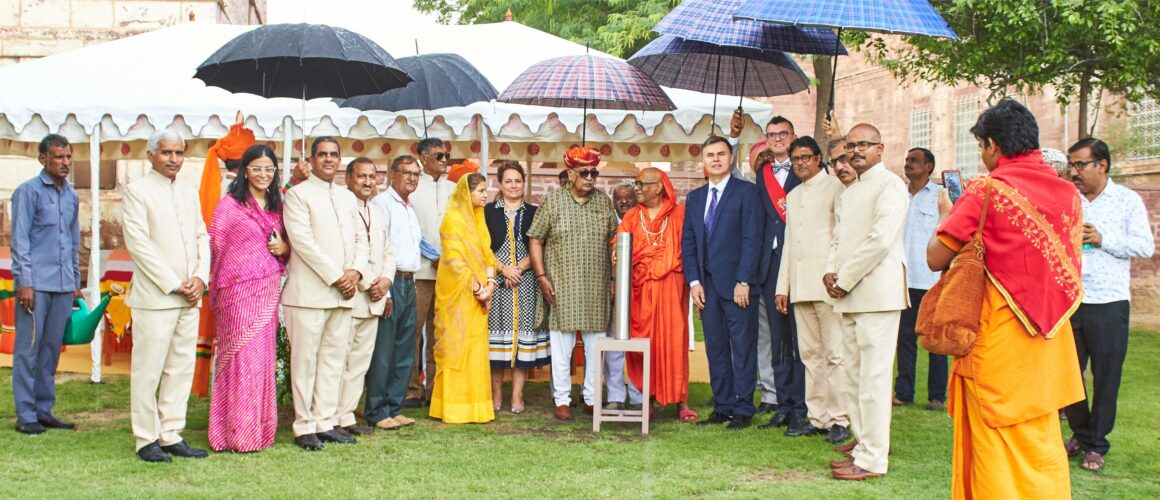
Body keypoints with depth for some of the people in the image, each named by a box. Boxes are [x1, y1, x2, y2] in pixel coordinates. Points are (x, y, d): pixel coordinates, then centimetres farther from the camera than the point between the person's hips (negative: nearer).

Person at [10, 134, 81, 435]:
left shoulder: (71, 195, 15)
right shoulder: (28, 192, -3)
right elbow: (20, 240, -7)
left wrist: (76, 282, 19)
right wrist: (24, 282, -12)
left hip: (63, 286, 6)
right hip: (36, 284, -6)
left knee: (51, 349, 9)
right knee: (28, 350, -1)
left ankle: (44, 410, 16)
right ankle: (26, 415, 3)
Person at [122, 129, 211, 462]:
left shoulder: (190, 193, 17)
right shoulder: (137, 191, -4)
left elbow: (202, 237, 15)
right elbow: (138, 243, -10)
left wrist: (200, 277, -3)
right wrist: (173, 284, -13)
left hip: (189, 297, 6)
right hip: (154, 296, -6)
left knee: (182, 369, 7)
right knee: (148, 370, -2)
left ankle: (171, 436, 13)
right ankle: (147, 440, 6)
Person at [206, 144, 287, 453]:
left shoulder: (277, 206, 14)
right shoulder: (229, 204, -1)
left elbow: (284, 243, 22)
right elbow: (214, 244, 0)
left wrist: (285, 248, 0)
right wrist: (218, 282, -5)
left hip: (269, 290, 5)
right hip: (238, 289, -5)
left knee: (265, 356, 6)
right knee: (241, 356, -7)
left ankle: (260, 429, 13)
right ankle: (238, 432, -2)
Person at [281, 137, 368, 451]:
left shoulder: (348, 198, 19)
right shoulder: (298, 194, -2)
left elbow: (360, 238, 17)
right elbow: (302, 240, -11)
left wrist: (355, 271, -3)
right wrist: (335, 276, -14)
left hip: (343, 293, 6)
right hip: (309, 291, -6)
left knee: (334, 359, 7)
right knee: (305, 360, -3)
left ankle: (324, 423, 12)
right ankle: (304, 427, 2)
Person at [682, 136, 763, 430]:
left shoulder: (746, 192, -2)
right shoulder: (694, 197, 15)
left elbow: (752, 239, -8)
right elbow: (687, 242, 14)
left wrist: (743, 281, -14)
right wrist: (694, 282, 3)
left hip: (737, 284, -5)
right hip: (706, 286, 6)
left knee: (743, 349, -1)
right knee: (715, 350, 8)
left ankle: (743, 410, 5)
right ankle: (722, 407, 15)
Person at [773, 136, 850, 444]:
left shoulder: (834, 187, -1)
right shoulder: (793, 196, 22)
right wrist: (782, 286, 17)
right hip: (800, 285, 7)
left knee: (835, 353, -8)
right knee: (810, 354, 7)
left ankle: (839, 419, -6)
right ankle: (817, 417, 9)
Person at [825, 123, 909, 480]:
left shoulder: (889, 185, -7)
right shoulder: (848, 193, 22)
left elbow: (881, 239, -17)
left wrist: (844, 281, -13)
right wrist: (831, 272, 2)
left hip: (876, 292, -9)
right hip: (849, 296, 9)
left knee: (873, 376, -9)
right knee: (854, 374, 12)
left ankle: (872, 459, -7)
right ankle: (863, 442, 21)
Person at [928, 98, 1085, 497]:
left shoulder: (987, 191, -12)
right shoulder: (1068, 193, 5)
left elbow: (936, 258, -12)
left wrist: (948, 212, 6)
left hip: (998, 337, -6)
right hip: (1049, 338, 6)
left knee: (995, 443, 4)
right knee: (1042, 442, 15)